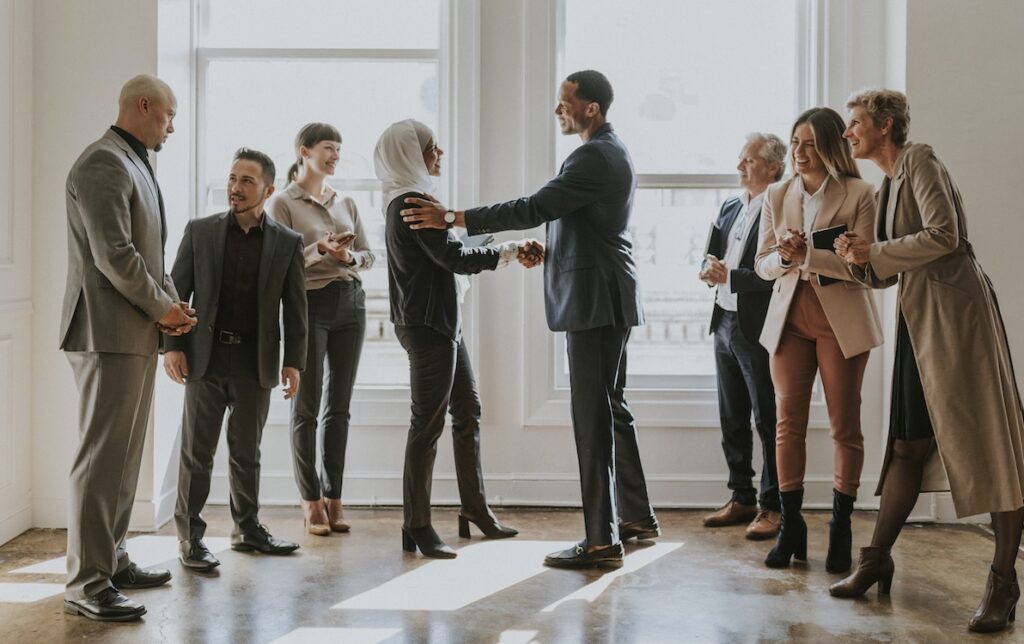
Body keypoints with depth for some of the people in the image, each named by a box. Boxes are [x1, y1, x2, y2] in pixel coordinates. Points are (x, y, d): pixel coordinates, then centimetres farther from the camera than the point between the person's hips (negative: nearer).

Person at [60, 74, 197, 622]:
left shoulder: (135, 165, 19)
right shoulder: (103, 164, -13)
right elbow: (114, 255, -21)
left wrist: (170, 303, 6)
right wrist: (163, 308, -10)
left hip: (137, 335, 10)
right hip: (109, 334, -10)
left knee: (124, 453, 15)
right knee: (102, 456, -8)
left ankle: (111, 560, 25)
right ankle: (85, 584, -3)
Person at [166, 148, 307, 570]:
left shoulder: (287, 243, 4)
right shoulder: (200, 231, 3)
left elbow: (295, 308, 4)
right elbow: (176, 290, 3)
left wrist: (293, 362, -2)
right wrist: (172, 345, -6)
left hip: (257, 362, 1)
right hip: (206, 358, -1)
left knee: (247, 452, 11)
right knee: (197, 452, 2)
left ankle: (247, 528, 24)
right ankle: (189, 535, 11)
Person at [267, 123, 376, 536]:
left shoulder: (346, 203, 15)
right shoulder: (283, 203, 0)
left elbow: (368, 255, 13)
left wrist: (351, 257, -8)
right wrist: (320, 249, -20)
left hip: (351, 303, 5)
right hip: (309, 304, -5)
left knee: (339, 405, 5)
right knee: (306, 406, -2)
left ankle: (333, 499, 9)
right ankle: (311, 502, 4)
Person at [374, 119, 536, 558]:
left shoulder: (405, 201, 18)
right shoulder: (412, 202, -14)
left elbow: (447, 256, 18)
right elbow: (455, 257, -19)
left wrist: (508, 254, 14)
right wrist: (511, 250, -9)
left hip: (443, 323, 11)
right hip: (428, 325, -11)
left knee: (468, 412, 14)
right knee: (428, 423, -6)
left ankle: (475, 510, 23)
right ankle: (417, 526, 0)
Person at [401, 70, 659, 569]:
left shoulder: (596, 158, -17)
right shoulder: (609, 153, 17)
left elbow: (535, 208, -23)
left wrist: (452, 218, -21)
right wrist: (549, 251, 12)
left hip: (594, 301, -11)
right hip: (605, 300, 11)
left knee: (592, 416, -8)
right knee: (610, 407, 18)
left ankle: (602, 541, -4)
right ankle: (636, 517, 29)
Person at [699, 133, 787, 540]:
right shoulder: (730, 208, 15)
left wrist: (728, 277, -17)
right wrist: (710, 271, -2)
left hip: (758, 328, -8)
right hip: (726, 323, 8)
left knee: (768, 419, 0)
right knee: (732, 419, 14)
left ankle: (773, 507, 8)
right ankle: (741, 498, 24)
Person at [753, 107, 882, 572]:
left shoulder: (859, 194, -4)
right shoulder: (777, 196, 10)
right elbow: (763, 264, 9)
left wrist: (808, 254, -22)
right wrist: (784, 257, -13)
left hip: (841, 320, -4)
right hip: (789, 318, 4)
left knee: (844, 425, 1)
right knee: (788, 421, 3)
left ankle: (840, 530, 11)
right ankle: (790, 526, 11)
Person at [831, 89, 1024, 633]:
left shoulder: (920, 162, -5)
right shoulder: (886, 188, 20)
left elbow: (942, 236, -18)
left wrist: (875, 251, -11)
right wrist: (861, 261, 1)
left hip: (954, 309, -8)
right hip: (918, 318, 9)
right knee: (909, 444, 9)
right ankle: (877, 560, 14)